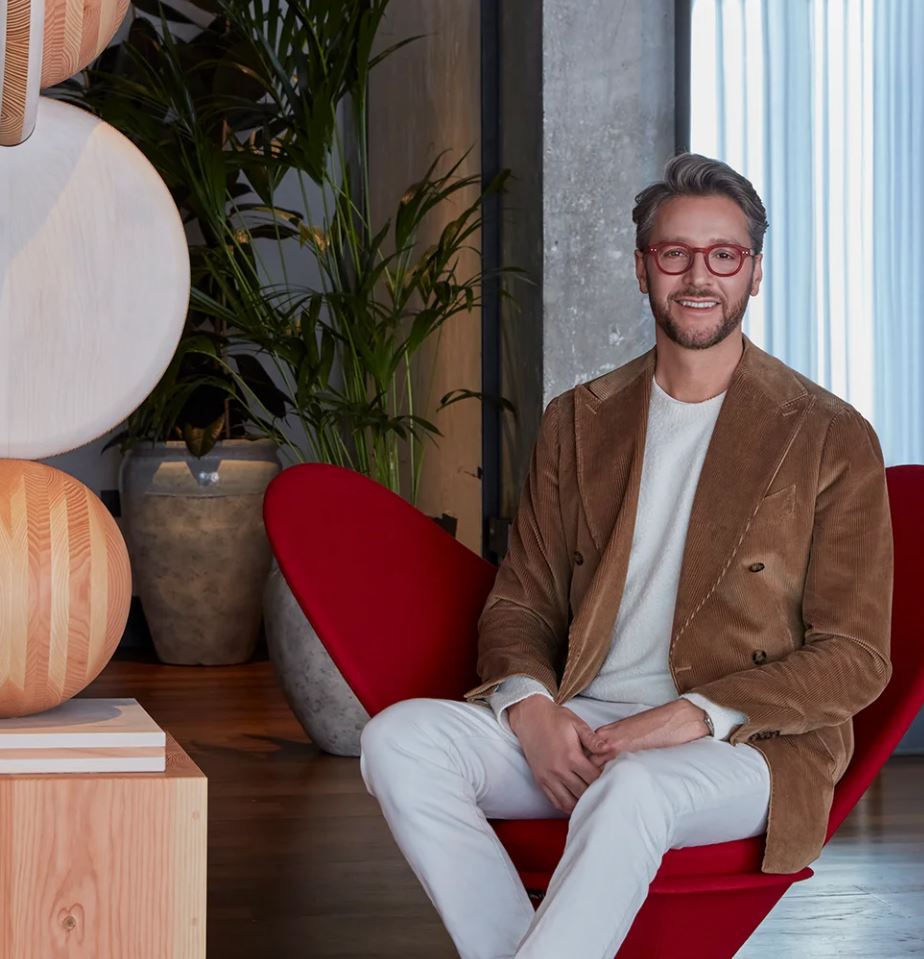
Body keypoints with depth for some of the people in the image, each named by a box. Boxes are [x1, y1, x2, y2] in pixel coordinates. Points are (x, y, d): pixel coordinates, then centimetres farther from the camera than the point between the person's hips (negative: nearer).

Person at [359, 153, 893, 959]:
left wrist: (696, 714, -17)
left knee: (631, 790, -39)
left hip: (747, 742, -4)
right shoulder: (580, 422, 14)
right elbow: (520, 604, 15)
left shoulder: (832, 439, 0)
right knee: (400, 740, -23)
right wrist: (531, 707, -9)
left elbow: (855, 660, -3)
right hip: (577, 722, 5)